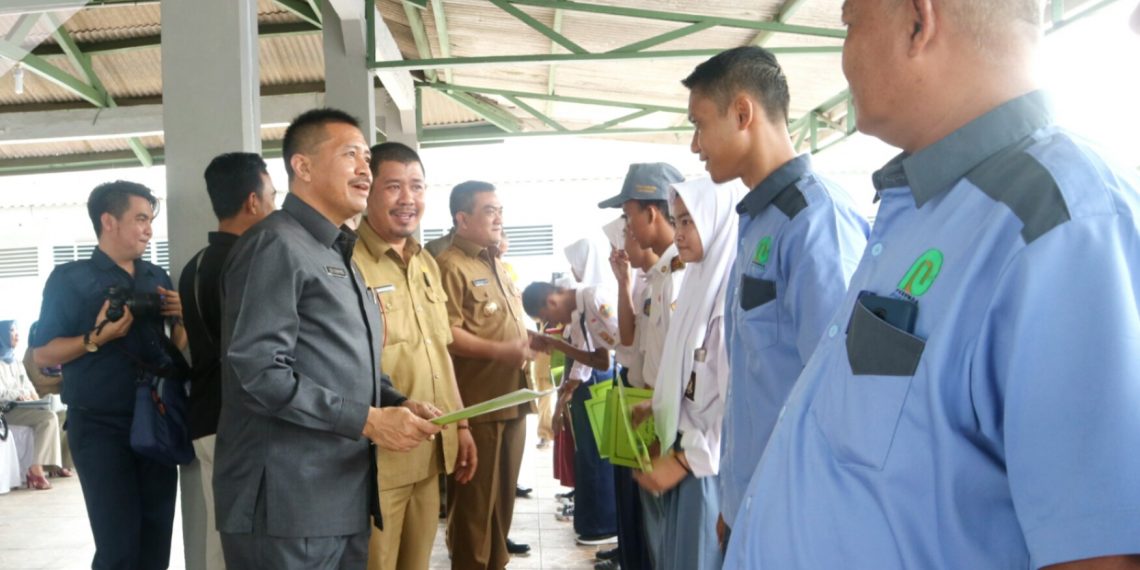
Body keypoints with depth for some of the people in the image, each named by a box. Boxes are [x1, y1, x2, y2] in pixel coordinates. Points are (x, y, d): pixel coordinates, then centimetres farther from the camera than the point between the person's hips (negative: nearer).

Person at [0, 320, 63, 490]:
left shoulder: (16, 361, 22)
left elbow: (29, 387, 16)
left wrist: (35, 399, -2)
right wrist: (17, 395, -21)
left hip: (19, 408, 7)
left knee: (50, 417, -18)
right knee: (47, 418, -25)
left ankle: (36, 468, -21)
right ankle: (35, 469, -23)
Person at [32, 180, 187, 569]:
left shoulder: (158, 278, 10)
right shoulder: (69, 279, -3)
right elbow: (43, 354, -6)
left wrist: (181, 318, -5)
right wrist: (96, 339, -21)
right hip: (100, 427, -4)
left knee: (158, 537, 9)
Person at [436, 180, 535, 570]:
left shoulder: (496, 266, 19)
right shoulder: (450, 265, -11)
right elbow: (445, 333, -21)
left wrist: (528, 341, 14)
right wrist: (499, 351, -23)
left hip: (511, 399, 9)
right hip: (478, 405, -9)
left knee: (503, 495, 18)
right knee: (475, 500, 1)